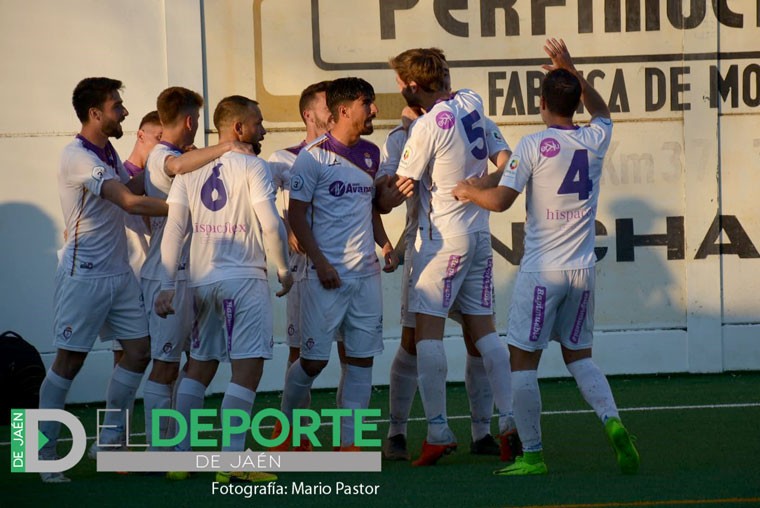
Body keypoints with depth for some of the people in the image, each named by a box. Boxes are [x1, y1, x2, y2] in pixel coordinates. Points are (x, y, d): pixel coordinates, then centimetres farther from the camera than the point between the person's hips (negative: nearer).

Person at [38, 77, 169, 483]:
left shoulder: (109, 153, 13)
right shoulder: (77, 157, -17)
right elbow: (131, 202, -23)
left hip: (119, 274, 9)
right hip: (85, 276, -9)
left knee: (138, 350, 4)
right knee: (69, 361, -4)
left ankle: (109, 440, 14)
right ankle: (44, 452, 3)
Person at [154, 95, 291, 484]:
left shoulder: (188, 170, 9)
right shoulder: (252, 167, -6)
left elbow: (174, 229, 5)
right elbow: (271, 224, -12)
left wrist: (167, 285, 5)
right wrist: (284, 270, 2)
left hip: (201, 281, 6)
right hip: (244, 278, -6)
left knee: (200, 366, 16)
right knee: (248, 367, -7)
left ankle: (178, 455, 15)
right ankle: (232, 463, -15)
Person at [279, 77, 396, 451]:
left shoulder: (371, 154, 12)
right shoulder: (313, 156, -7)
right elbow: (296, 214, -7)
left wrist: (385, 244, 8)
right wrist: (320, 262, -14)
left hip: (367, 273, 6)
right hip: (329, 275, -6)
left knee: (361, 358, 2)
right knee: (313, 359, -2)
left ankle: (348, 441, 7)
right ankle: (287, 418, 23)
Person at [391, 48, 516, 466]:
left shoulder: (426, 127, -16)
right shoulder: (473, 103, 4)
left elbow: (399, 190, -9)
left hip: (444, 237, -7)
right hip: (480, 233, 8)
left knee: (428, 330, -5)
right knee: (482, 328, 11)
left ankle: (438, 431, -8)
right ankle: (511, 419, 7)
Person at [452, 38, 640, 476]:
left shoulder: (534, 146, -11)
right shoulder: (595, 141, 3)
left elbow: (501, 200, -13)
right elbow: (602, 112, 28)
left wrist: (469, 191, 6)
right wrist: (573, 71, 27)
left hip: (542, 271, -5)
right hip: (583, 270, 5)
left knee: (523, 361, 3)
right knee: (579, 356, 17)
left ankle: (532, 455, 1)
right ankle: (612, 421, -5)